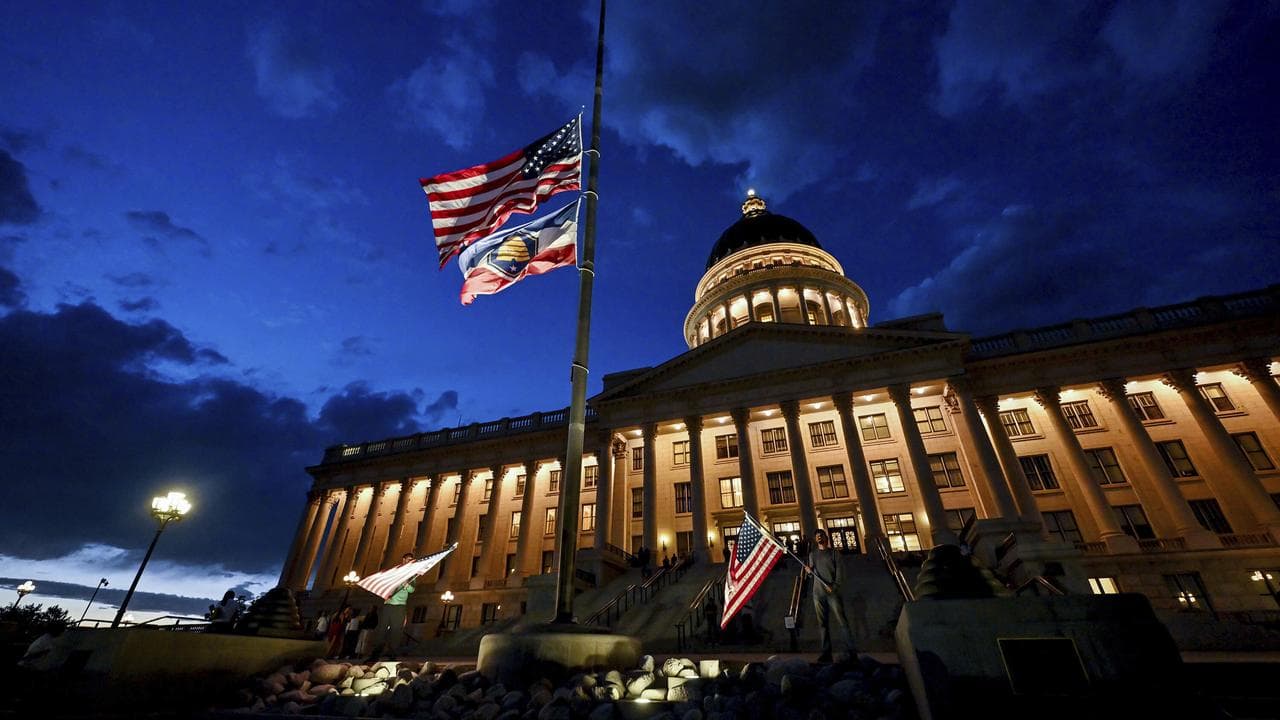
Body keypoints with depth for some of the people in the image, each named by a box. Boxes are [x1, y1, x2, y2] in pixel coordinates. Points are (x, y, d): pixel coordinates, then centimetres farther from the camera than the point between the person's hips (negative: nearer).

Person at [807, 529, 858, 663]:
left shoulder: (833, 553, 7)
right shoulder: (812, 554, 16)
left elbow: (840, 571, -1)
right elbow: (812, 573, 16)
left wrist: (834, 585, -14)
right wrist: (809, 571, -7)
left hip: (832, 592, -2)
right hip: (818, 593, 3)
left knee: (843, 621, -7)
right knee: (823, 623, 3)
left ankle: (851, 651, -4)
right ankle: (826, 652, 6)